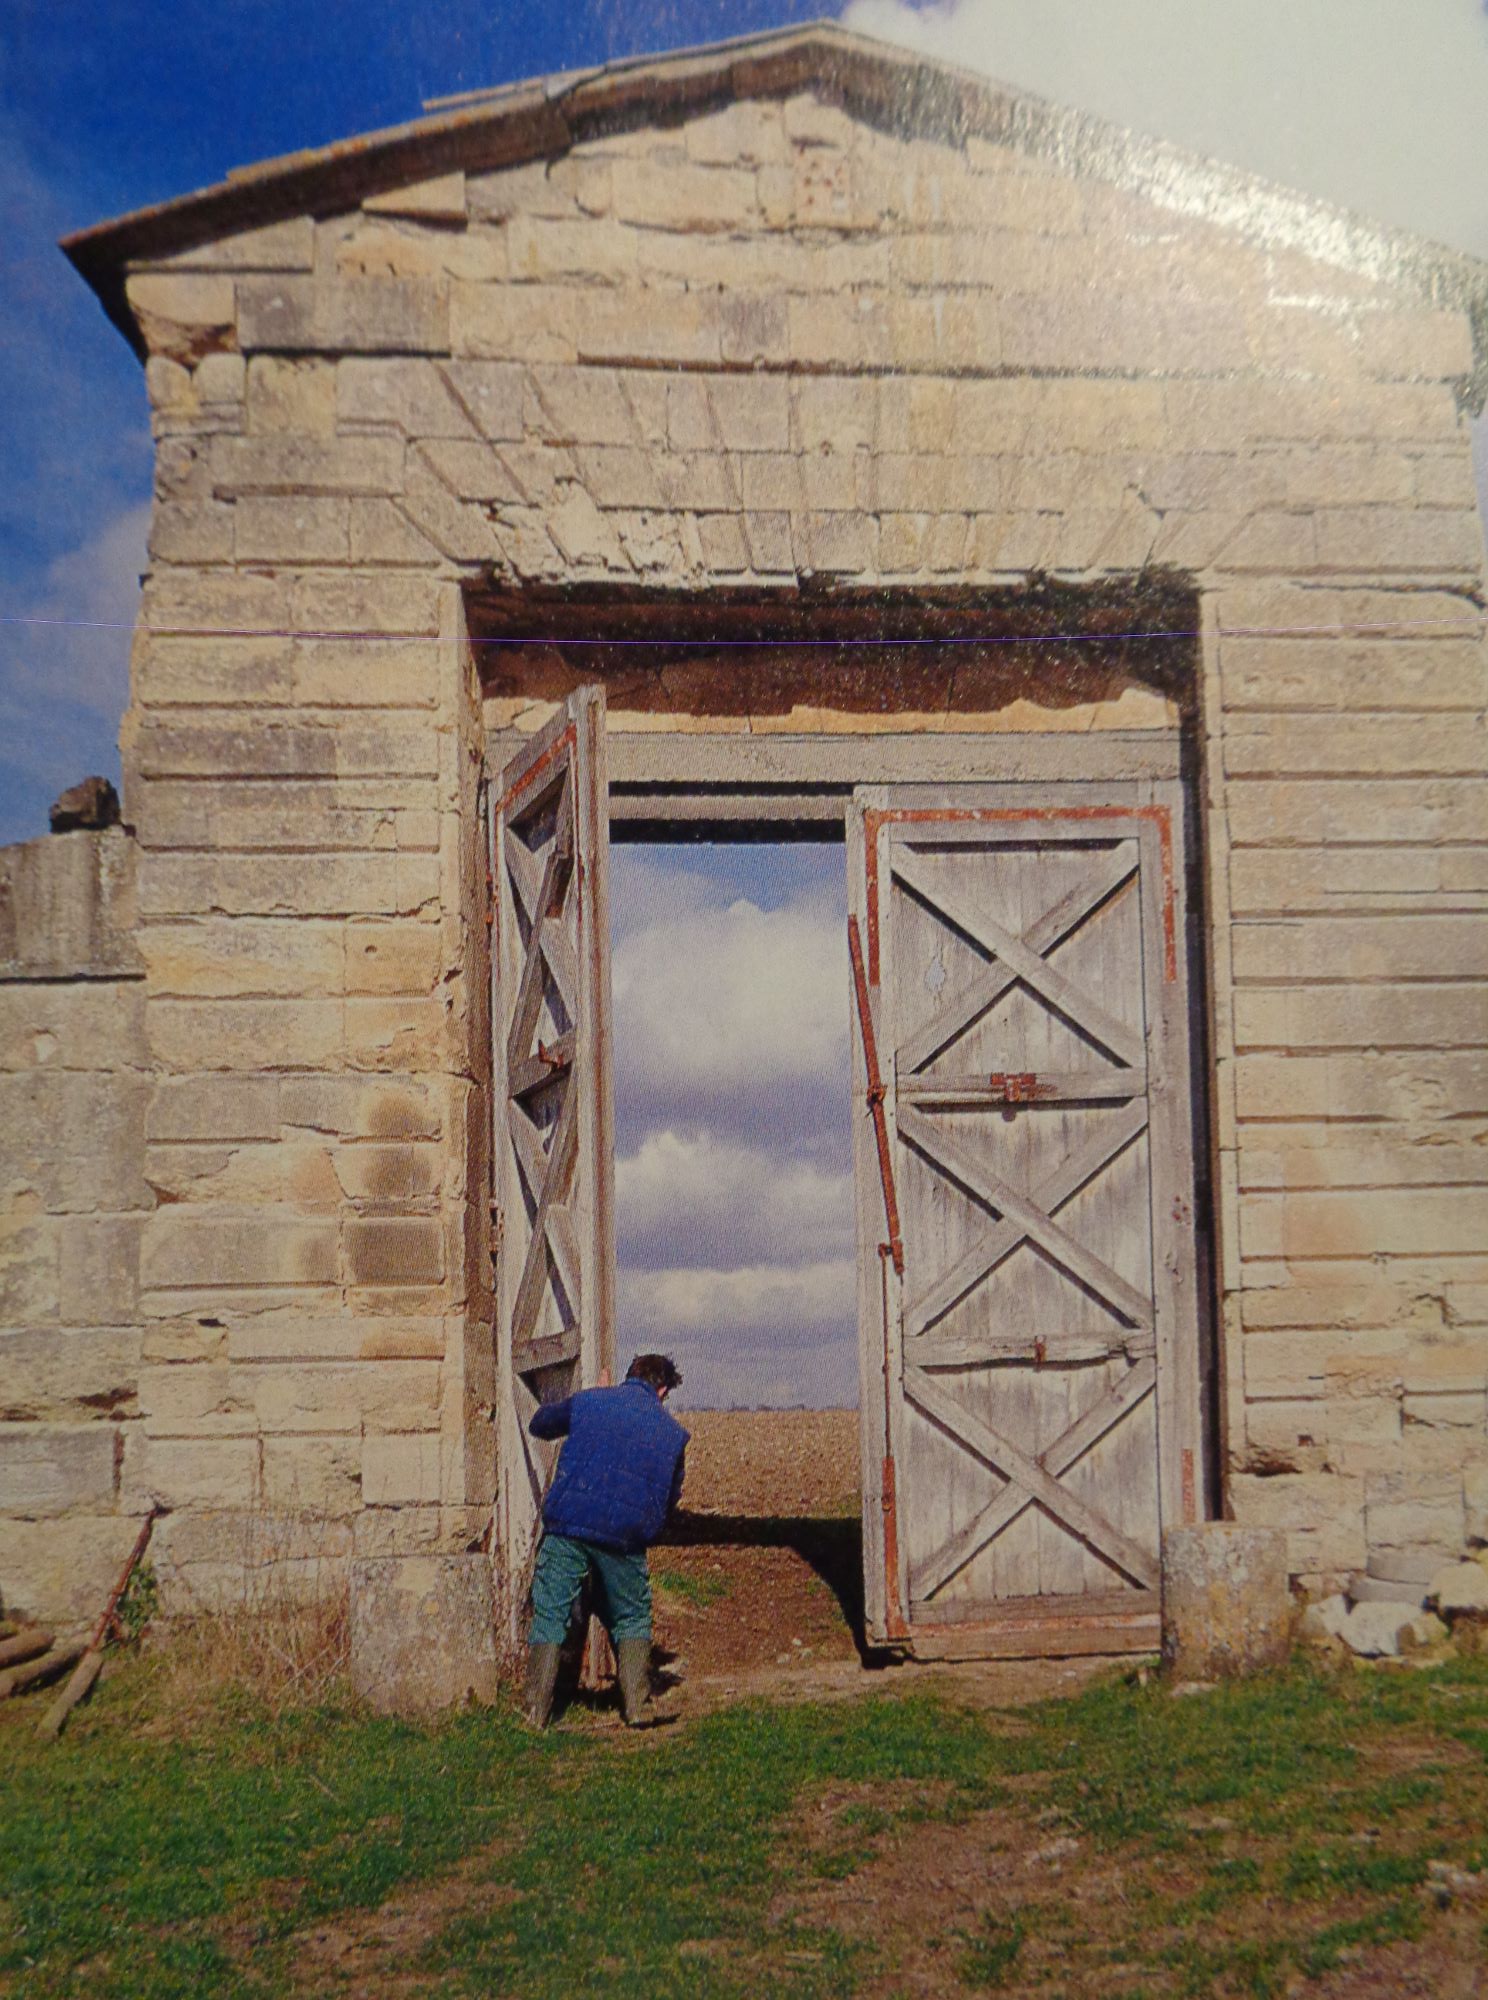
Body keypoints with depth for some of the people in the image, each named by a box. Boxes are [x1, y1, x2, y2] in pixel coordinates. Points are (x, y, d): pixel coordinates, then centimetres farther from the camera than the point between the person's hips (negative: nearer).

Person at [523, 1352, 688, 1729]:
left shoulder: (587, 1401, 8)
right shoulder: (673, 1432, 10)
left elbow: (539, 1423, 25)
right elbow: (670, 1496, 19)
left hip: (568, 1525, -1)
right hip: (625, 1538, 1)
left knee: (549, 1617, 6)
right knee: (631, 1620, 18)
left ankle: (537, 1713, 3)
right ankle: (636, 1708, 10)